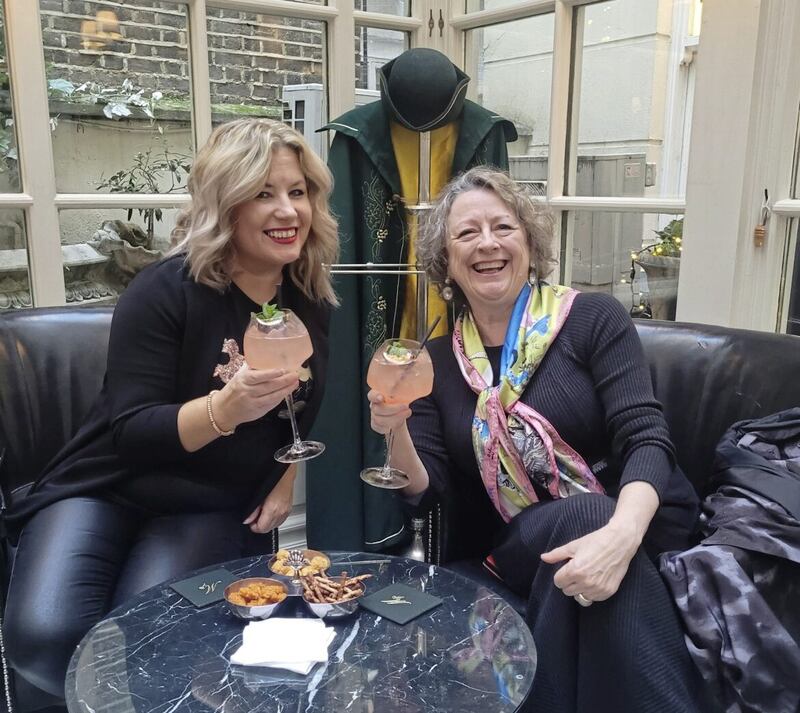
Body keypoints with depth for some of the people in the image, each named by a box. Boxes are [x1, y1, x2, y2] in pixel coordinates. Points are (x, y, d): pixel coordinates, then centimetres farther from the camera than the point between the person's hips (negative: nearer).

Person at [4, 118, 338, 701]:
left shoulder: (313, 301, 1)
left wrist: (288, 482, 1)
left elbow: (315, 413, 17)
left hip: (218, 509, 2)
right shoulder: (164, 292, -15)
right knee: (47, 636, -25)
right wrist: (227, 407, -37)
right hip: (107, 490, -1)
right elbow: (131, 434, -19)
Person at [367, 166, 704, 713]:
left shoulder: (593, 318, -3)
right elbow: (426, 491, 2)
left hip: (635, 530, -1)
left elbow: (645, 438, -14)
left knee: (591, 519, -34)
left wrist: (621, 534, -34)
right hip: (519, 550, 1)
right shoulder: (439, 362, 6)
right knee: (582, 514, -32)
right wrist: (398, 434, -21)